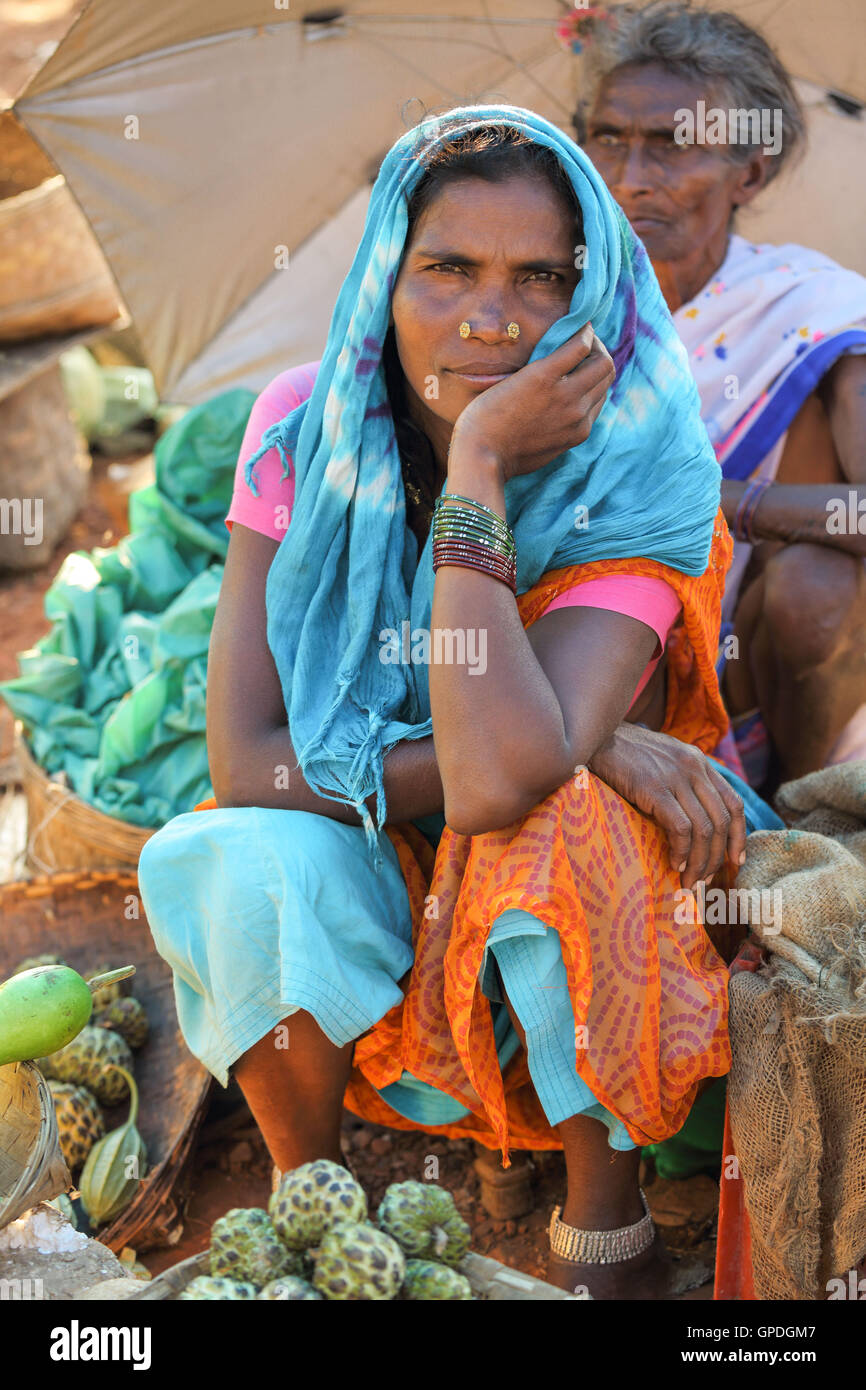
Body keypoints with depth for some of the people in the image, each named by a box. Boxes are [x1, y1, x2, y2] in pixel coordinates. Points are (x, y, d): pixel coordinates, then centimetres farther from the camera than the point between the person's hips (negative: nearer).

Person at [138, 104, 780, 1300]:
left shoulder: (638, 476, -22)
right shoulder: (308, 425, -14)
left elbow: (504, 777, -38)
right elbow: (245, 758, -22)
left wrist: (477, 469, -33)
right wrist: (575, 746, -28)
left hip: (563, 902, -1)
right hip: (369, 886, 2)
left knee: (555, 825, -34)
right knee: (247, 859, -30)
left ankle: (607, 1225, -9)